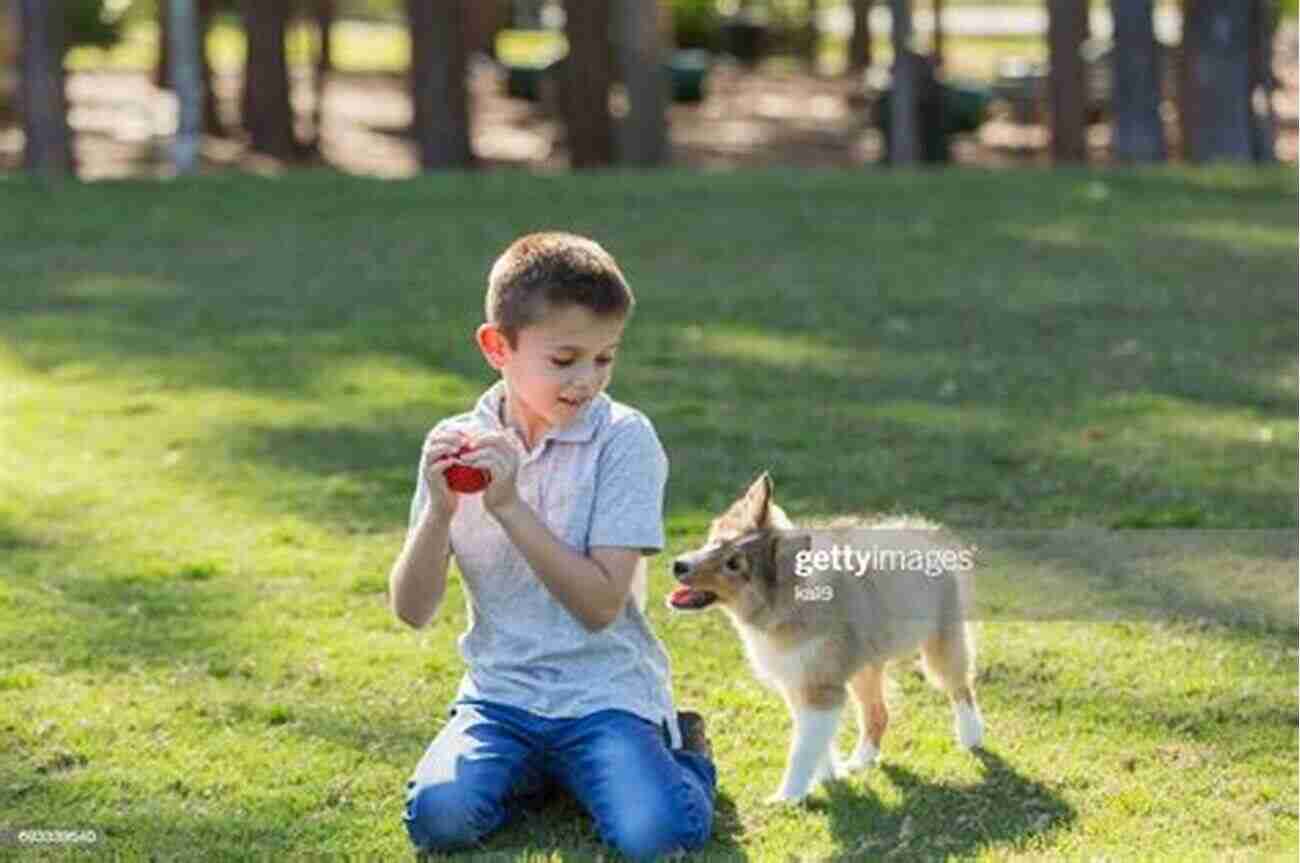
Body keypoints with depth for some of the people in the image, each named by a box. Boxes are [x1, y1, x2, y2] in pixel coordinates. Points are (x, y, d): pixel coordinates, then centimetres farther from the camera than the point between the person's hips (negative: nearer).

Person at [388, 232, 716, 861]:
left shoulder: (624, 439, -9)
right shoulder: (456, 445, 1)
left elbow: (601, 604, -16)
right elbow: (412, 610, -1)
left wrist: (509, 504, -22)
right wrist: (440, 509, -18)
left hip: (605, 692, -2)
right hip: (500, 691, 2)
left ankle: (682, 751, 9)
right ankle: (535, 771, 8)